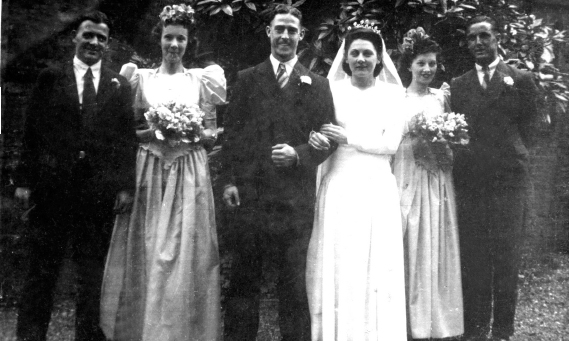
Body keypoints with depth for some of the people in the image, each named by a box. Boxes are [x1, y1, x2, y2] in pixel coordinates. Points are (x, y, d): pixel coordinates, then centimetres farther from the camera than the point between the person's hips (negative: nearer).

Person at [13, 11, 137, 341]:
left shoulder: (120, 85, 8)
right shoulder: (50, 77, 6)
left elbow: (128, 138, 4)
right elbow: (32, 132, 2)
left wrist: (126, 186, -3)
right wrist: (25, 180, -4)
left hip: (100, 190, 1)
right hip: (52, 186, -1)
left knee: (93, 271, 8)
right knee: (43, 268, 6)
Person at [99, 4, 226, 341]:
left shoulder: (202, 79, 7)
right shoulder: (140, 77, 8)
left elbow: (212, 133, 7)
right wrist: (153, 133, -11)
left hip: (189, 176, 0)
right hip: (149, 174, 0)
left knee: (186, 254, 0)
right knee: (146, 255, 0)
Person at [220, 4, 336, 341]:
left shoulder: (317, 84, 8)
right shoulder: (247, 79, 10)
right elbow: (232, 133, 6)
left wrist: (298, 154, -12)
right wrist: (229, 180, -3)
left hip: (296, 197, 0)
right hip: (249, 193, 1)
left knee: (294, 282, 7)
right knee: (244, 279, 7)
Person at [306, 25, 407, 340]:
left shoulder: (393, 93, 5)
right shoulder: (332, 90, 6)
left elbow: (390, 144, -3)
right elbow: (316, 130, 3)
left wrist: (349, 138, -10)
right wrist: (314, 137, -19)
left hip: (377, 188, 0)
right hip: (338, 187, 0)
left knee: (377, 264, 2)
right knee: (336, 263, 2)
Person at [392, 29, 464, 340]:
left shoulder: (442, 97, 11)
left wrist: (441, 145, -4)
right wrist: (416, 143, -12)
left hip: (436, 180, 3)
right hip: (405, 178, -3)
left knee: (436, 247, 5)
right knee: (409, 248, 0)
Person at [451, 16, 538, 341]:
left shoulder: (521, 79, 5)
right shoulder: (458, 85, 13)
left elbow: (527, 128, 5)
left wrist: (510, 160, -1)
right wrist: (466, 159, -1)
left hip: (509, 180, -2)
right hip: (470, 183, 2)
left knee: (506, 258, 2)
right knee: (473, 259, 5)